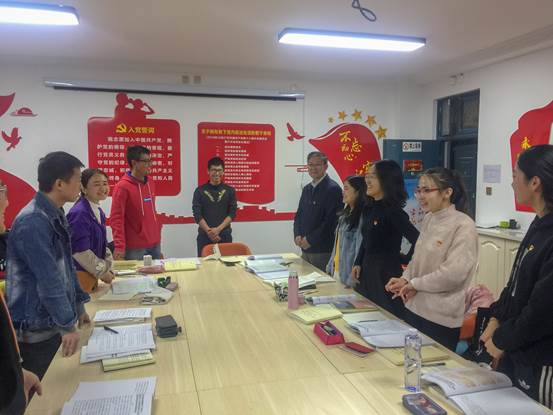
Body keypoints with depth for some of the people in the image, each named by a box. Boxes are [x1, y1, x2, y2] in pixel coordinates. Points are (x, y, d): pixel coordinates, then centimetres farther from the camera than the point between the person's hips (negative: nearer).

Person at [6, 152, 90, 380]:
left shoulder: (56, 215, 7)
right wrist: (68, 326, -19)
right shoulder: (33, 222, -24)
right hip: (35, 330, -9)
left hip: (53, 322, 9)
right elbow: (49, 280, -24)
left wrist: (78, 305, 17)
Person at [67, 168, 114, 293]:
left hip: (92, 274, 9)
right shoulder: (79, 213, -19)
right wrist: (103, 272, -11)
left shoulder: (99, 212, 8)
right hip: (78, 276, -8)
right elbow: (80, 251, -21)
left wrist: (108, 269, 5)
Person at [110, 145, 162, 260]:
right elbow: (116, 219, -14)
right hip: (135, 248, -6)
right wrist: (119, 247, -20)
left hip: (155, 244, 7)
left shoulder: (150, 183, 10)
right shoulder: (122, 187, -11)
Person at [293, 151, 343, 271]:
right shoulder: (306, 189, 14)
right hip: (305, 249, 7)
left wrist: (311, 240, -14)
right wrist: (297, 235, 0)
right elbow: (299, 214, 17)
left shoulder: (333, 189, -10)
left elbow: (331, 220, -17)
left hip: (323, 251, -7)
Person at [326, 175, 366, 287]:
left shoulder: (362, 217, -18)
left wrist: (352, 279, -23)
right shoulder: (346, 214, 11)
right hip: (336, 271, 8)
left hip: (348, 275, -8)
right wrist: (330, 267, 15)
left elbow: (360, 248, -22)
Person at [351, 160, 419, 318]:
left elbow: (418, 240, -26)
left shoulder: (394, 211, -18)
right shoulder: (369, 209, 8)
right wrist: (358, 263, 9)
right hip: (367, 272, 8)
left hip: (386, 275, -8)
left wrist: (405, 259, -13)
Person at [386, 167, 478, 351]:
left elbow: (455, 272, -22)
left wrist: (413, 284, -13)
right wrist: (404, 279, -2)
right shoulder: (428, 219, 6)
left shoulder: (463, 225, -15)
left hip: (441, 318, -6)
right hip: (414, 308, 7)